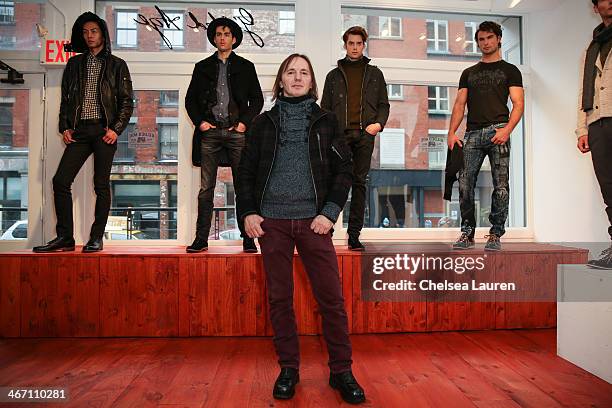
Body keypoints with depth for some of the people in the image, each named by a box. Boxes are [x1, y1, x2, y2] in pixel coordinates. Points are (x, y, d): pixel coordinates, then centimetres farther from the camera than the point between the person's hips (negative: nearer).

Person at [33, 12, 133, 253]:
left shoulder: (116, 65, 8)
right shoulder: (74, 64, 19)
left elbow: (127, 102, 1)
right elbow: (65, 99, 18)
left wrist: (116, 129, -10)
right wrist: (65, 127, 5)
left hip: (103, 130, -4)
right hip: (79, 130, 4)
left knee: (101, 185, -2)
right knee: (61, 180, -3)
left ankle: (96, 238, 5)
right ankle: (64, 238, 4)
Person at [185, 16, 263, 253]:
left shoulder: (245, 67, 14)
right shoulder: (203, 67, 17)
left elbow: (257, 99, 9)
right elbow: (190, 100, 15)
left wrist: (245, 122, -3)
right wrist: (200, 122, 0)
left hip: (237, 132, -1)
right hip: (210, 132, 2)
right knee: (206, 189, 1)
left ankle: (248, 239, 4)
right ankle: (201, 239, 8)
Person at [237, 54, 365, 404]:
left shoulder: (325, 121, 11)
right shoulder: (265, 122, 13)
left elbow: (344, 169, 5)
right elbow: (246, 171, 11)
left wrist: (330, 212, -6)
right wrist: (248, 212, -1)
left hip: (313, 220, -1)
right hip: (272, 221, 1)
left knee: (331, 297, -1)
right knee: (279, 297, 7)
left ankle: (341, 371, 16)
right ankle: (289, 368, 22)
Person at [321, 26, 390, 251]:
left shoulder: (374, 74, 18)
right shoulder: (334, 75, 17)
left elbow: (384, 104, 15)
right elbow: (325, 108, 12)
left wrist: (379, 123, -5)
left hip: (365, 134, 1)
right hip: (340, 134, -1)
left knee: (359, 183, 2)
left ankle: (354, 235, 7)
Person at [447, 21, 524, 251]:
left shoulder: (509, 70, 14)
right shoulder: (469, 73, 24)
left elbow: (518, 104, 3)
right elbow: (460, 105, 16)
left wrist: (507, 130, -15)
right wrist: (452, 132, 1)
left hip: (498, 130, -2)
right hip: (472, 134, 3)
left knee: (500, 185, -7)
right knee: (465, 185, -6)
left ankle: (495, 234, 1)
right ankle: (467, 233, 2)